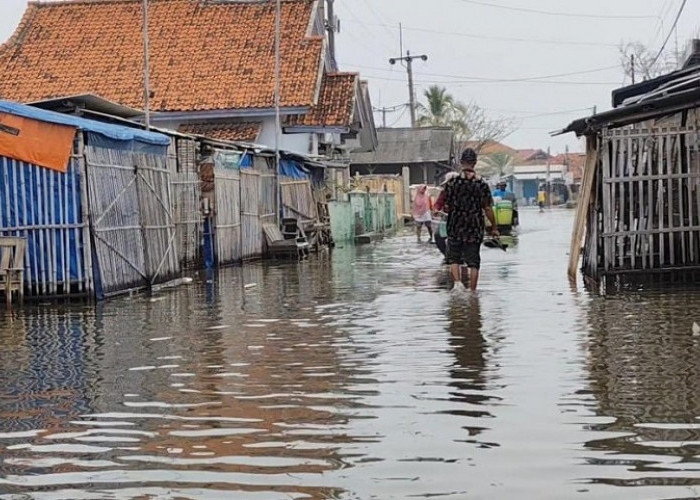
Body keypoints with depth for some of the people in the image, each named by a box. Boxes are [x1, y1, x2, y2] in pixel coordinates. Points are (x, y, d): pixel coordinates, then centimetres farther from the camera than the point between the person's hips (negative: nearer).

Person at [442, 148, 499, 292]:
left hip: (455, 228, 0)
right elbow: (488, 209, -3)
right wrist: (494, 228, 7)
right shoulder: (482, 184, -5)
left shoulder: (452, 183, -7)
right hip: (475, 229, 0)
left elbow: (446, 207, -6)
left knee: (454, 258, 12)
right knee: (473, 262, 7)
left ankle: (457, 282, -8)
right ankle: (472, 291, 8)